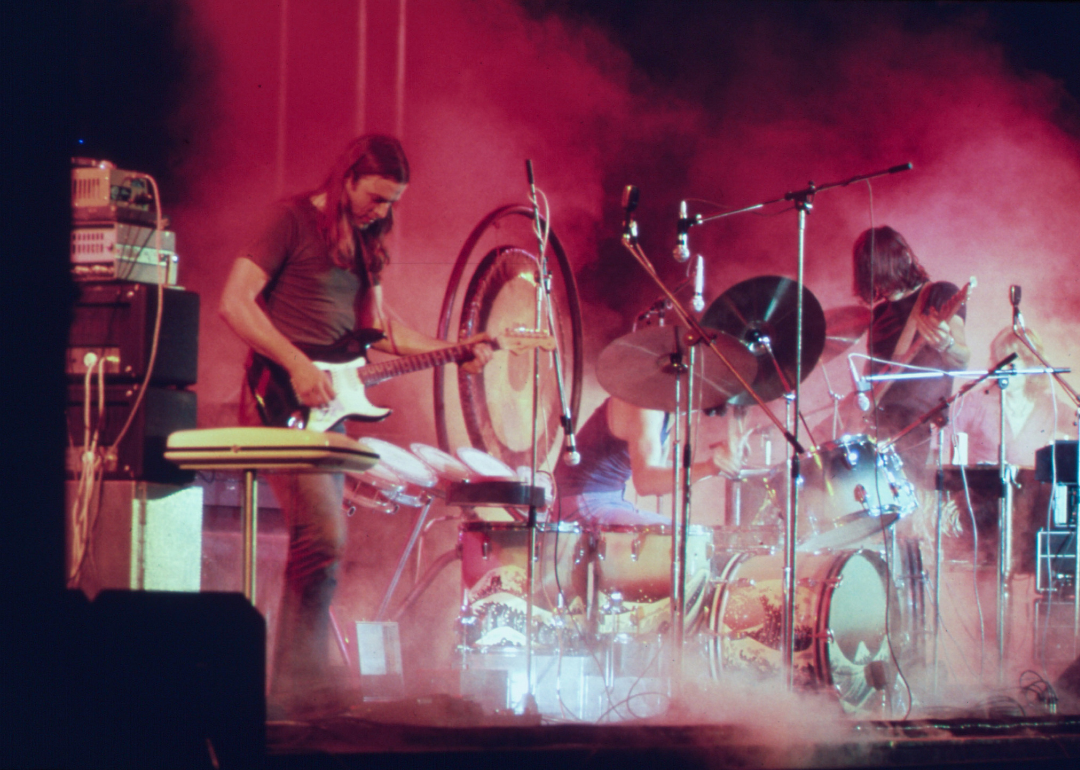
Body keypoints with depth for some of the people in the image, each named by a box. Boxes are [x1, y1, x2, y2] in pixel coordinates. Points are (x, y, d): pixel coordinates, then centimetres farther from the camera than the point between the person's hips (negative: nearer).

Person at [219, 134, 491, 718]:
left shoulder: (364, 242, 18)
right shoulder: (293, 219, -6)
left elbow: (378, 328, 24)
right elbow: (235, 302, -13)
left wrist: (452, 351, 12)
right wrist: (297, 366, -19)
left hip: (325, 408, 9)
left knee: (317, 543, 8)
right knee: (323, 537, -18)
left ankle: (293, 691, 12)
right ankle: (300, 687, -13)